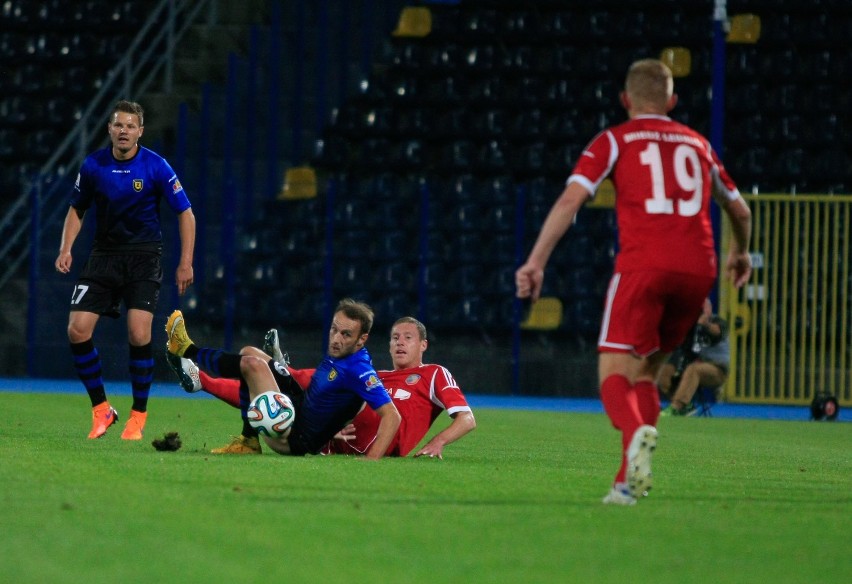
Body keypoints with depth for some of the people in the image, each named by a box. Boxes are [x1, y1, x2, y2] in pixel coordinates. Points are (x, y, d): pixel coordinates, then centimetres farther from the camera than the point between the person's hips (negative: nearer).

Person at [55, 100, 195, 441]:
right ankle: (101, 409, 5)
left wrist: (185, 263, -7)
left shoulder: (156, 167, -9)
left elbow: (185, 213, -2)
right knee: (78, 330, -10)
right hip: (104, 256, 3)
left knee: (139, 335, -16)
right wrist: (66, 249, -2)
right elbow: (77, 209, 12)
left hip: (144, 258, -3)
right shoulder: (93, 166, -2)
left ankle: (138, 416, 1)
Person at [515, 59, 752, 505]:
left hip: (643, 264, -4)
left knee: (614, 373, -6)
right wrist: (741, 252, 56)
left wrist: (536, 262, -6)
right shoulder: (697, 144, 24)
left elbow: (571, 199, -3)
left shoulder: (614, 141, 12)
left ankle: (637, 433, -40)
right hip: (698, 270, 4)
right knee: (645, 372, 17)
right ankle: (630, 479, 5)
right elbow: (739, 209, 36)